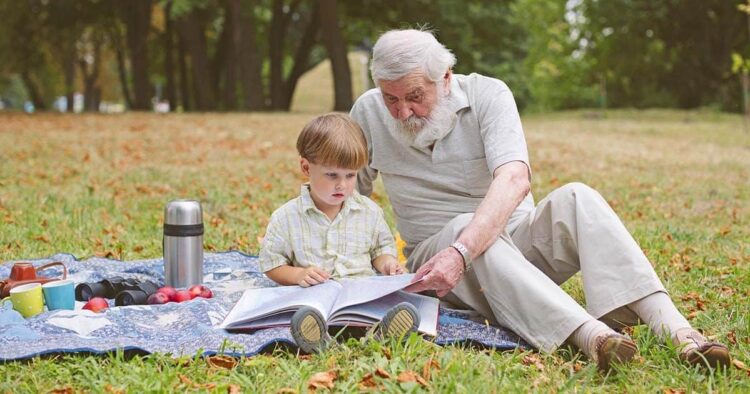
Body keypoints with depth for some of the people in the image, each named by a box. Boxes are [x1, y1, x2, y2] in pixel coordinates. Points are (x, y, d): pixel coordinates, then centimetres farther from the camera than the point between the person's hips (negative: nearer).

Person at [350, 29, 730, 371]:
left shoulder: (487, 94, -12)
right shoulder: (368, 113, -5)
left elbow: (514, 179, -28)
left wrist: (462, 253, -44)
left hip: (513, 242, 0)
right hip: (435, 252, 0)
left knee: (575, 198, -28)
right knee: (464, 225, -35)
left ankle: (675, 330, -42)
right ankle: (589, 334, -55)